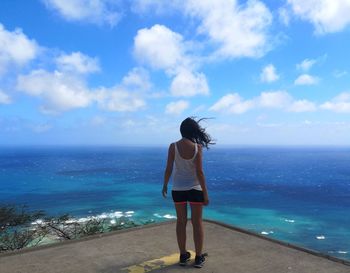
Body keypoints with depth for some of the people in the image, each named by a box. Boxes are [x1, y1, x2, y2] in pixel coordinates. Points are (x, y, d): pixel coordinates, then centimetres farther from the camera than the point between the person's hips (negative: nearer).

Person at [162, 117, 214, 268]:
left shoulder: (173, 146, -9)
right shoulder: (197, 147, -12)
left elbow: (168, 169, -7)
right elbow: (199, 172, -12)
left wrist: (165, 185, 9)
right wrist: (205, 192, -5)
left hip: (178, 189, 1)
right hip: (195, 188, -1)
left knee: (181, 222, 12)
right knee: (197, 222, 9)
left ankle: (183, 256, 23)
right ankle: (198, 258, 18)